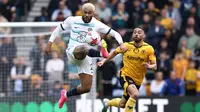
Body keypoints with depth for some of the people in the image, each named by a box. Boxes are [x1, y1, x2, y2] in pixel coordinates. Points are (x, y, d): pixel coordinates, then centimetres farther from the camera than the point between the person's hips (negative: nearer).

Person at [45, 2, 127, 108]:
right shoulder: (72, 20, 0)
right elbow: (59, 29, 14)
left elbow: (114, 33, 1)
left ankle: (66, 94, 26)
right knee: (84, 47, -41)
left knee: (86, 88, -3)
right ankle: (101, 53, -72)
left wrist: (121, 43, -18)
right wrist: (50, 43, 8)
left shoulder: (97, 25, -1)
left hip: (86, 57, 3)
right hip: (72, 52, -3)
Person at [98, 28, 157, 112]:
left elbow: (154, 66, -10)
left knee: (122, 104, 15)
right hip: (126, 75, -3)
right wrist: (104, 60, 11)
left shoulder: (149, 49, -8)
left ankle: (108, 103, 47)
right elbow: (115, 52, 15)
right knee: (135, 94, -32)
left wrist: (149, 66, -31)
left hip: (138, 80, 3)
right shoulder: (126, 46, -5)